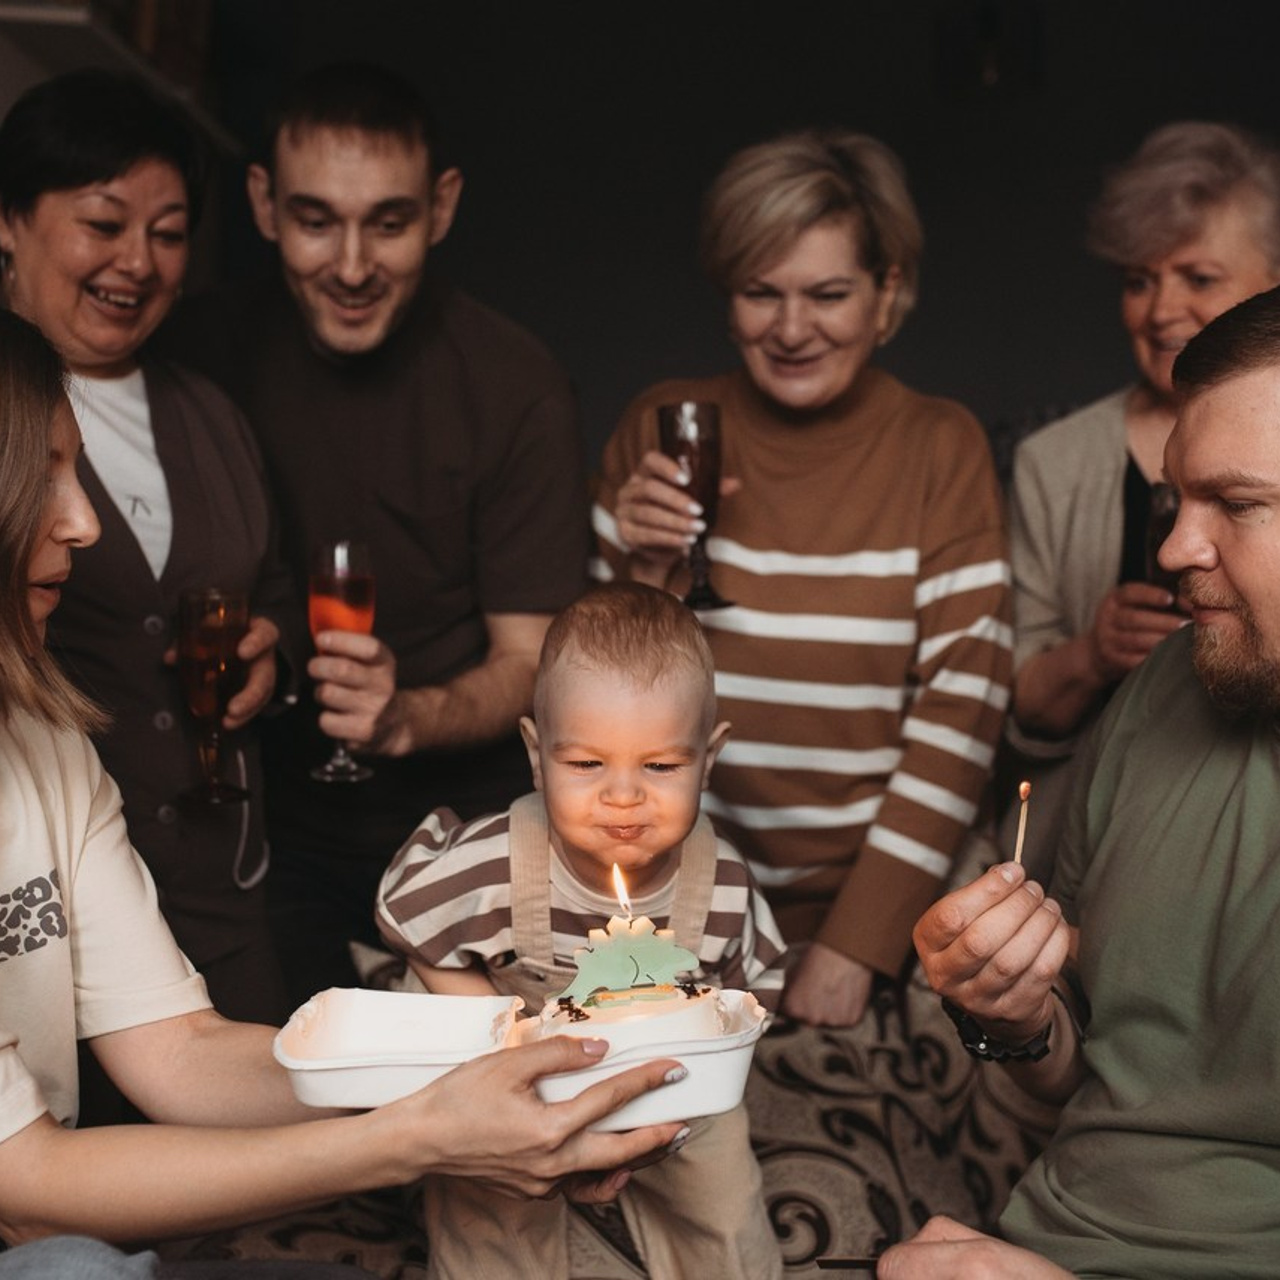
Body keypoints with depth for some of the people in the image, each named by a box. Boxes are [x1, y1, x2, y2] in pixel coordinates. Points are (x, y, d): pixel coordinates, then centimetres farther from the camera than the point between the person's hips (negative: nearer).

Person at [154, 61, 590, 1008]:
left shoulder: (516, 389, -16)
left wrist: (409, 716, -30)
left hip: (465, 827, -2)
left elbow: (528, 663, -12)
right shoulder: (203, 352, -8)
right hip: (272, 827, 2)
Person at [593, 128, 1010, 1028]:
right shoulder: (663, 428, 4)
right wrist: (646, 573, -10)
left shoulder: (940, 447, 0)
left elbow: (962, 709, -5)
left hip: (868, 914, -1)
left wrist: (857, 945, -10)